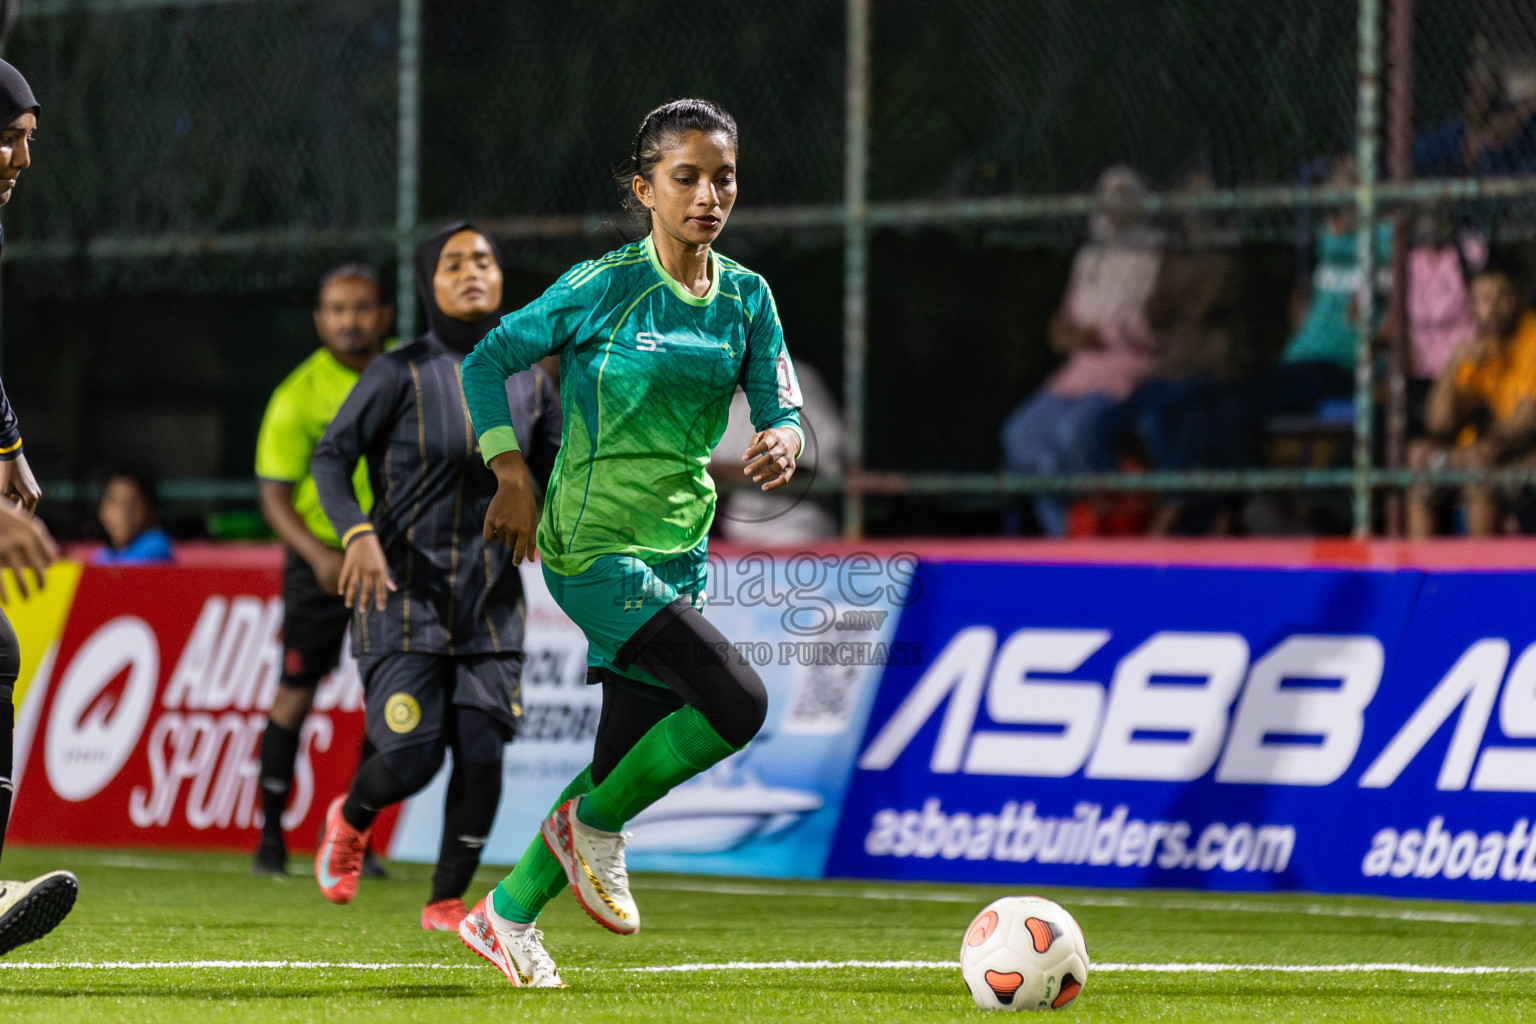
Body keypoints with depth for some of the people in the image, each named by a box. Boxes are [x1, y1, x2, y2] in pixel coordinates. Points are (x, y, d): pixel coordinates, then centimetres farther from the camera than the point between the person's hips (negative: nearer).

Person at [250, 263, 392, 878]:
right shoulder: (299, 396, -13)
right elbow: (274, 495, -12)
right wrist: (319, 555, -25)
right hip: (321, 557, -3)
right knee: (296, 690, -4)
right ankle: (270, 835, 6)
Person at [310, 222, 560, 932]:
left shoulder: (526, 380, 6)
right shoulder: (401, 374, -8)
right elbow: (331, 456, -7)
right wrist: (357, 533, -23)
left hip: (490, 600, 4)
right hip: (405, 592, -4)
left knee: (482, 752, -4)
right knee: (411, 760, -10)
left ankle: (446, 901, 12)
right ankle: (350, 819, 26)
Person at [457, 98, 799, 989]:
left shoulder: (747, 297, 6)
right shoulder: (605, 286, -10)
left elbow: (783, 409, 4)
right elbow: (488, 362, -3)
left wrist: (782, 443, -19)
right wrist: (515, 478, -8)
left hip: (682, 549, 6)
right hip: (596, 547, -6)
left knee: (625, 762, 8)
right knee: (738, 703, -21)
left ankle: (508, 916, 24)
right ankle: (595, 827, 1)